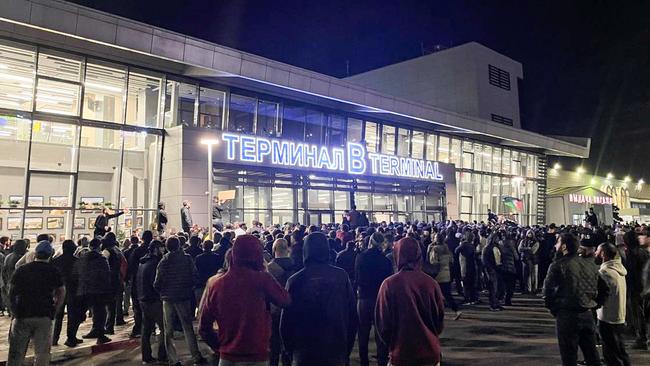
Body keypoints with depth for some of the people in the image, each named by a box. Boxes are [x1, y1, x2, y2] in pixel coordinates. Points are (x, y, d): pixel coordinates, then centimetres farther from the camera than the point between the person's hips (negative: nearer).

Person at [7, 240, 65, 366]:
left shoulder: (21, 270, 4)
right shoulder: (53, 271, 0)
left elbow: (11, 293, 4)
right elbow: (62, 293, -3)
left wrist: (14, 311, 13)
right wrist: (54, 310, 4)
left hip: (22, 315, 1)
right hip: (44, 316, -1)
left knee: (16, 354, 10)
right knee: (42, 354, 6)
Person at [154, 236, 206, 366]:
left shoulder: (164, 261, -7)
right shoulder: (187, 259, -6)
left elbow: (157, 283, -9)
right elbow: (195, 276, -8)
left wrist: (162, 291, 11)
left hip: (168, 298, 0)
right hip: (184, 297, 1)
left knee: (169, 330, 10)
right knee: (188, 327, 10)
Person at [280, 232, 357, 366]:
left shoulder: (295, 280, -10)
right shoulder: (342, 276, -7)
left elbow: (286, 321, -6)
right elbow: (352, 316, -3)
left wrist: (290, 349, 9)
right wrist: (348, 348, 7)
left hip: (304, 352, 0)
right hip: (336, 351, 1)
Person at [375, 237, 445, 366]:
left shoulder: (389, 284, -15)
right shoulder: (431, 283, -10)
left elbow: (382, 323, -8)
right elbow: (440, 318, 1)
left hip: (401, 353, -2)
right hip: (430, 352, 2)